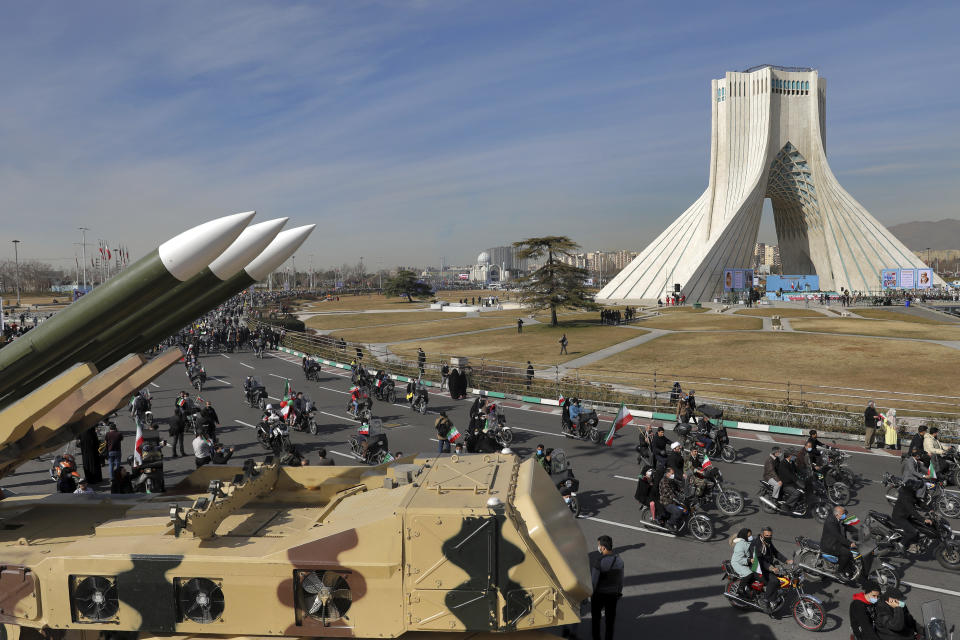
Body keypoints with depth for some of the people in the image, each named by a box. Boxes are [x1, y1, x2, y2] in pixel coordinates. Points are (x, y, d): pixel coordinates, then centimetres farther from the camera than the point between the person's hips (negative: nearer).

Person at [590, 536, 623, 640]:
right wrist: (619, 592, 16)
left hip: (599, 594, -4)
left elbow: (593, 581, -22)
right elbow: (620, 580, 1)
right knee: (610, 619, 18)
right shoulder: (619, 560, -9)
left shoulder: (597, 563, -27)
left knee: (596, 617, 17)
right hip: (613, 594, 4)